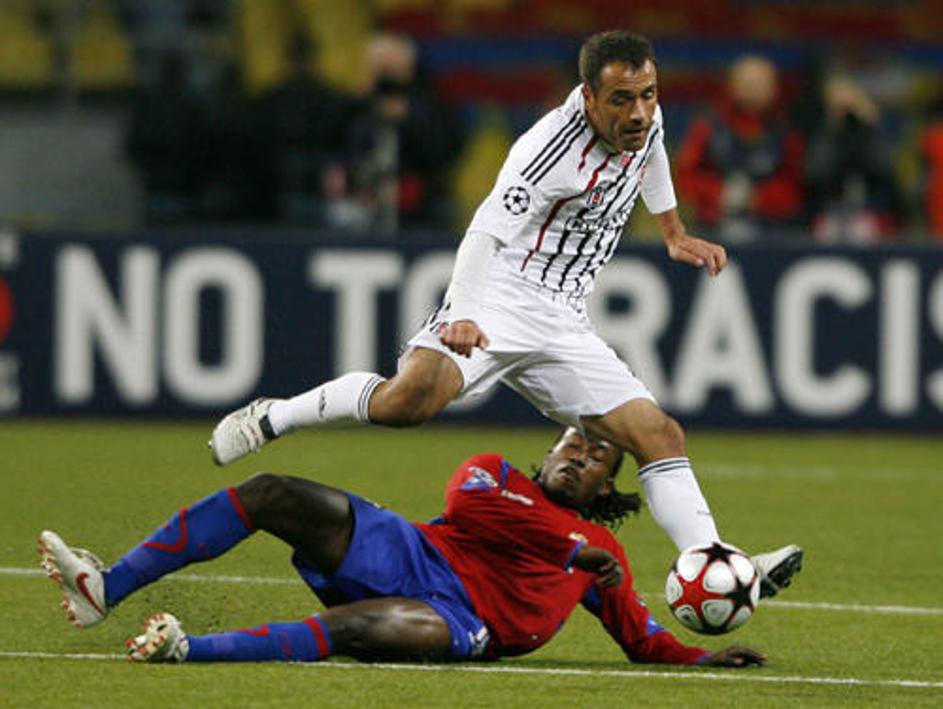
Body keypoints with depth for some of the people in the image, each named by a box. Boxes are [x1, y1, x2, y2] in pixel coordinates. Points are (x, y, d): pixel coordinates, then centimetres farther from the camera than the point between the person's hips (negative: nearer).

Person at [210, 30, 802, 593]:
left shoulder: (644, 120, 6)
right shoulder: (554, 152, -19)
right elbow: (486, 234, -27)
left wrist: (675, 232, 42)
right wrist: (462, 314, -41)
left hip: (561, 325, 8)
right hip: (500, 298, -8)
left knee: (661, 437, -2)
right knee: (414, 396, -32)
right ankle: (272, 419, -13)